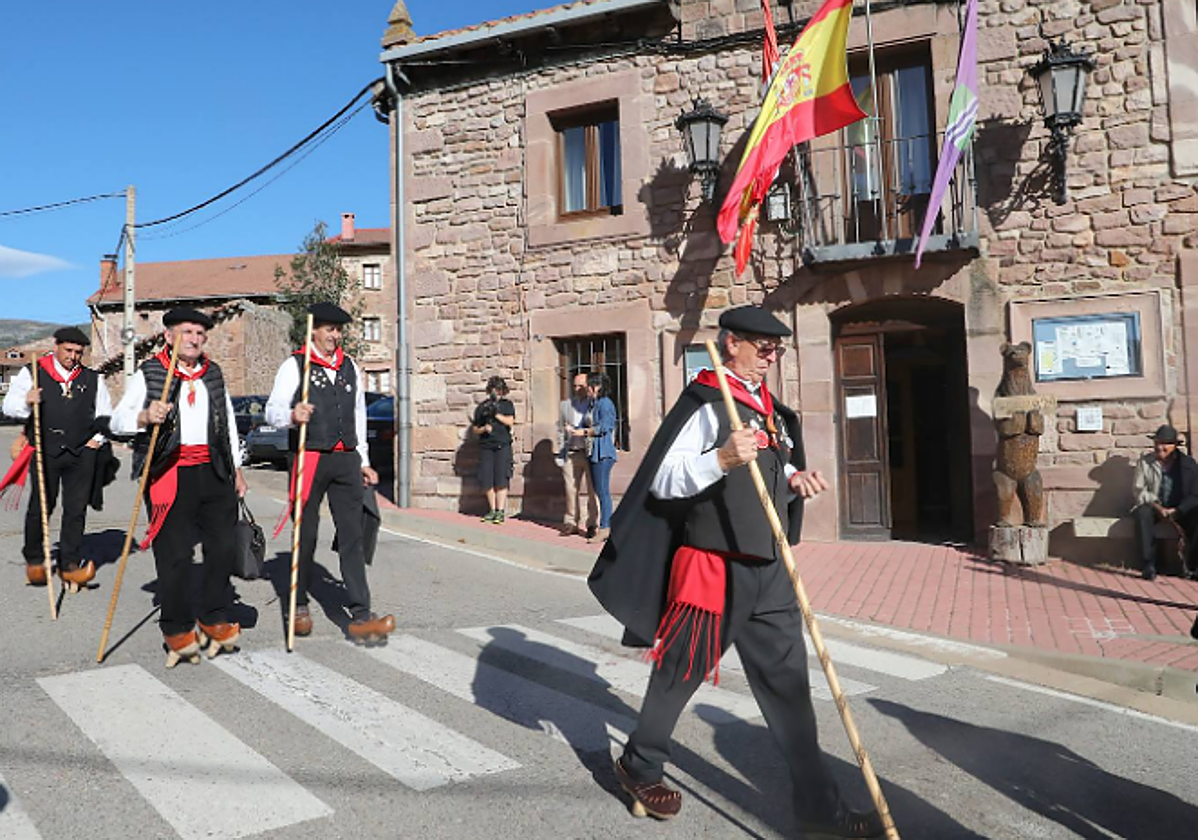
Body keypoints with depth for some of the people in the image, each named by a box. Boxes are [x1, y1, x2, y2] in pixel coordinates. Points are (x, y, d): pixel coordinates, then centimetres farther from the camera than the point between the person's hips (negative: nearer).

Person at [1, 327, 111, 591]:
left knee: (76, 509, 0)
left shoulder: (93, 379, 13)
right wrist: (26, 401, -19)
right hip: (45, 451, -2)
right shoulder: (32, 373, 7)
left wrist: (98, 438, 7)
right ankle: (33, 560, 23)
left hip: (81, 453, 2)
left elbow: (105, 414, 21)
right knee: (40, 507, 3)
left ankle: (70, 564, 5)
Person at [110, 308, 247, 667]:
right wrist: (145, 417, -27)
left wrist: (236, 469, 20)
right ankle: (177, 629, 10)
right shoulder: (148, 374, 2)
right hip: (169, 475, -4)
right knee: (174, 554, -3)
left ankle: (214, 620, 18)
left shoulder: (214, 374, 16)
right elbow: (118, 420, -5)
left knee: (223, 547, 3)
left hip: (214, 473, 4)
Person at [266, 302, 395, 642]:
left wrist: (364, 462, 19)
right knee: (305, 536, 7)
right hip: (310, 458, -3)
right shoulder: (294, 365, 1)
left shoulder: (351, 368, 16)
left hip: (347, 460, 4)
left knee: (352, 537, -3)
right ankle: (299, 607, 26)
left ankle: (360, 617, -5)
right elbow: (272, 411, -3)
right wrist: (292, 415, -27)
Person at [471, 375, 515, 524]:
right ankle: (492, 510, 11)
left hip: (503, 446, -2)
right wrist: (484, 428, -7)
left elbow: (510, 421, -4)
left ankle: (501, 511, -8)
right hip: (486, 446, 2)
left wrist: (497, 414, -14)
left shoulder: (507, 404, 10)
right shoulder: (482, 407, 12)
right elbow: (475, 429, 13)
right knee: (487, 480, 0)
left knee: (501, 479, -9)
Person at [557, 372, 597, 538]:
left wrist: (583, 432, -9)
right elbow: (561, 430, 16)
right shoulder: (566, 405, 15)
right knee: (571, 489, 5)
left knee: (593, 490, -1)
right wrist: (560, 454, 10)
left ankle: (592, 524, 7)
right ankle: (571, 523, 15)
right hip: (571, 454, 4)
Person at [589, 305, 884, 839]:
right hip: (712, 565, -7)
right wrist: (721, 460, -32)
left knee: (788, 682, 9)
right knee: (681, 673, 10)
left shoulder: (772, 409, 14)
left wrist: (794, 481, 4)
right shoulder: (706, 402, -12)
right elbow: (662, 481, -18)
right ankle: (639, 766, 33)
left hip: (770, 568, 7)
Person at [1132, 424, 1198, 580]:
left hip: (1180, 509, 1)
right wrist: (1158, 507, -20)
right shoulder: (1145, 462, 0)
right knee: (1143, 513, -35)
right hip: (1153, 507, -1)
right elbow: (1139, 490, -4)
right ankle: (1148, 565, -36)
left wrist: (1177, 511, -20)